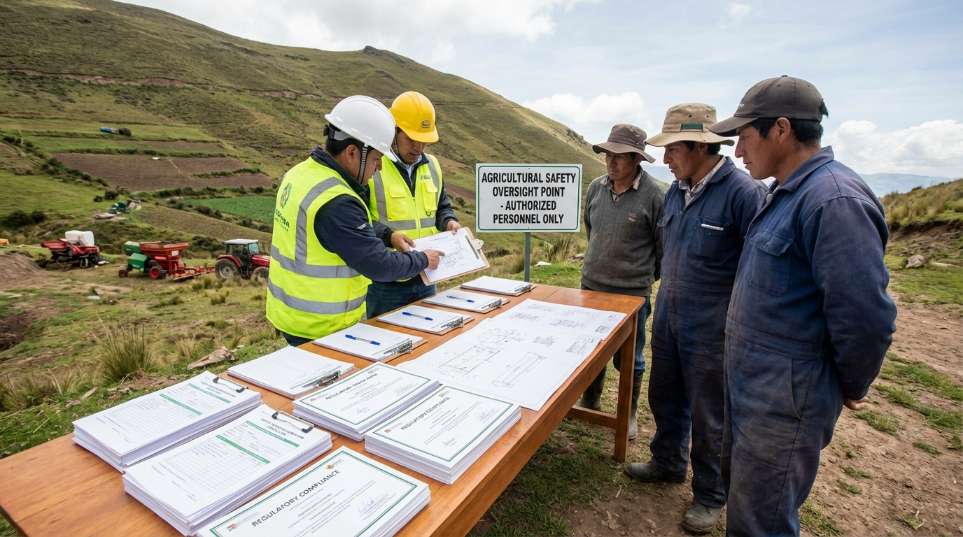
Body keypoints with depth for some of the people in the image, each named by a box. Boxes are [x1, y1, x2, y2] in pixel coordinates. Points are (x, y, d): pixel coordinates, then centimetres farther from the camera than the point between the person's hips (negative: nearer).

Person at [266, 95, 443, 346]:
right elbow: (379, 265, -23)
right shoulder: (335, 202, -29)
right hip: (322, 329, -9)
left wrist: (387, 235, 4)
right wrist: (423, 259, -7)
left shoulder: (300, 173, 1)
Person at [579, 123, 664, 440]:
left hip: (632, 292, -4)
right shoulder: (596, 188, 0)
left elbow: (664, 246, -4)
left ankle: (630, 414, 32)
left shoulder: (653, 195, -15)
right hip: (591, 284, 5)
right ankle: (590, 403, 38)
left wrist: (646, 276, 7)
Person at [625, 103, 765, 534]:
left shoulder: (743, 193, -18)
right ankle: (668, 463, 45)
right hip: (667, 321, 7)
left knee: (708, 418, 11)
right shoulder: (675, 191, 5)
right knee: (665, 399, 21)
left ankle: (710, 496, 33)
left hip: (711, 331, -7)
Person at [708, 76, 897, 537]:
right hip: (749, 383, 9)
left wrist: (851, 387, -7)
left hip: (784, 399, -9)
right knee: (739, 486, 26)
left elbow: (865, 316, -23)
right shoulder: (784, 194, 9)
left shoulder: (834, 199, -23)